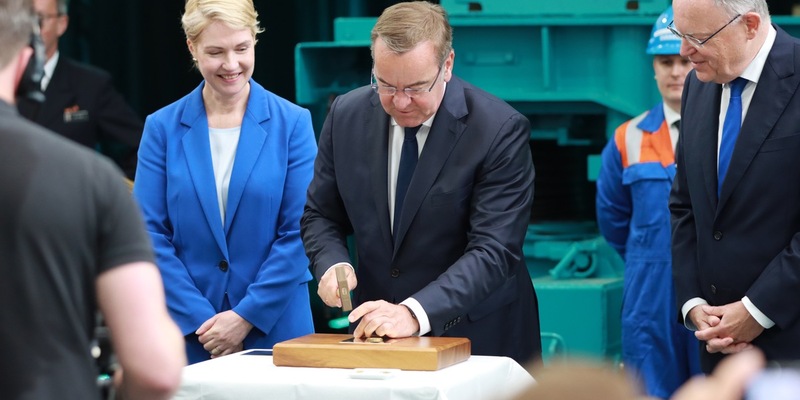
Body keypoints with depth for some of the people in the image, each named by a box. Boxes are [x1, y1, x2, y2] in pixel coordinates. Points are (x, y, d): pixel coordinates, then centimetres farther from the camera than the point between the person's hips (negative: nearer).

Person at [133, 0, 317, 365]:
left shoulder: (292, 123, -1)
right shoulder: (163, 127, 2)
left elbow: (298, 233, -5)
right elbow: (150, 235, -2)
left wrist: (247, 316, -12)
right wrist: (201, 320, -11)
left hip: (274, 329, -1)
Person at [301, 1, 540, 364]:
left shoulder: (499, 130, -14)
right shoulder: (347, 115, 1)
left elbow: (493, 251, -18)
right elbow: (320, 215, 12)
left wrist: (416, 313, -30)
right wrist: (332, 264, -12)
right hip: (376, 335, 3)